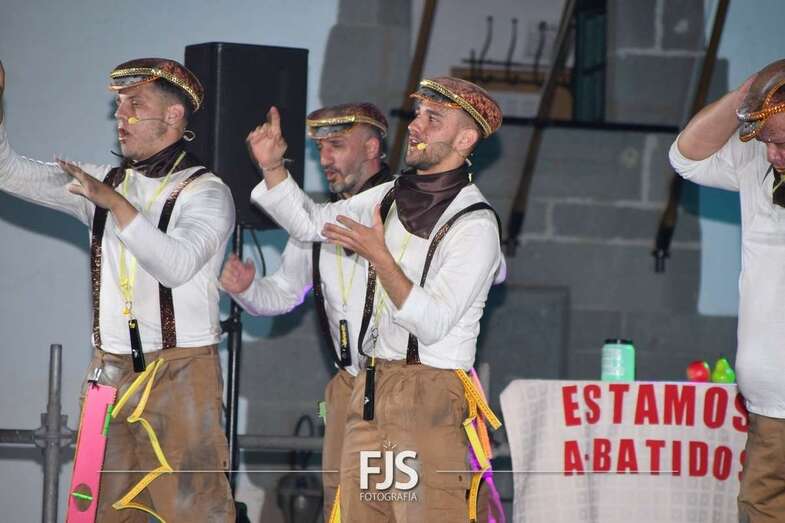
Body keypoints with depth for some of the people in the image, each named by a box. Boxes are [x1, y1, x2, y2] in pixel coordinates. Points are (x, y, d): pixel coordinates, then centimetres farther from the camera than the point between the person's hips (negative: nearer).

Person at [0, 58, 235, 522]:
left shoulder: (205, 192, -4)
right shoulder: (103, 183, 13)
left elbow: (176, 265, -20)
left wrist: (116, 204, -24)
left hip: (180, 376, -5)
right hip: (110, 373, 5)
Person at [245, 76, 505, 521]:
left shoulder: (474, 224, -10)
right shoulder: (391, 197, 13)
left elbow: (431, 322, -17)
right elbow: (311, 221, 22)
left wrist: (378, 255, -22)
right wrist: (273, 167, 7)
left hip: (429, 396, -7)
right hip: (370, 386, 7)